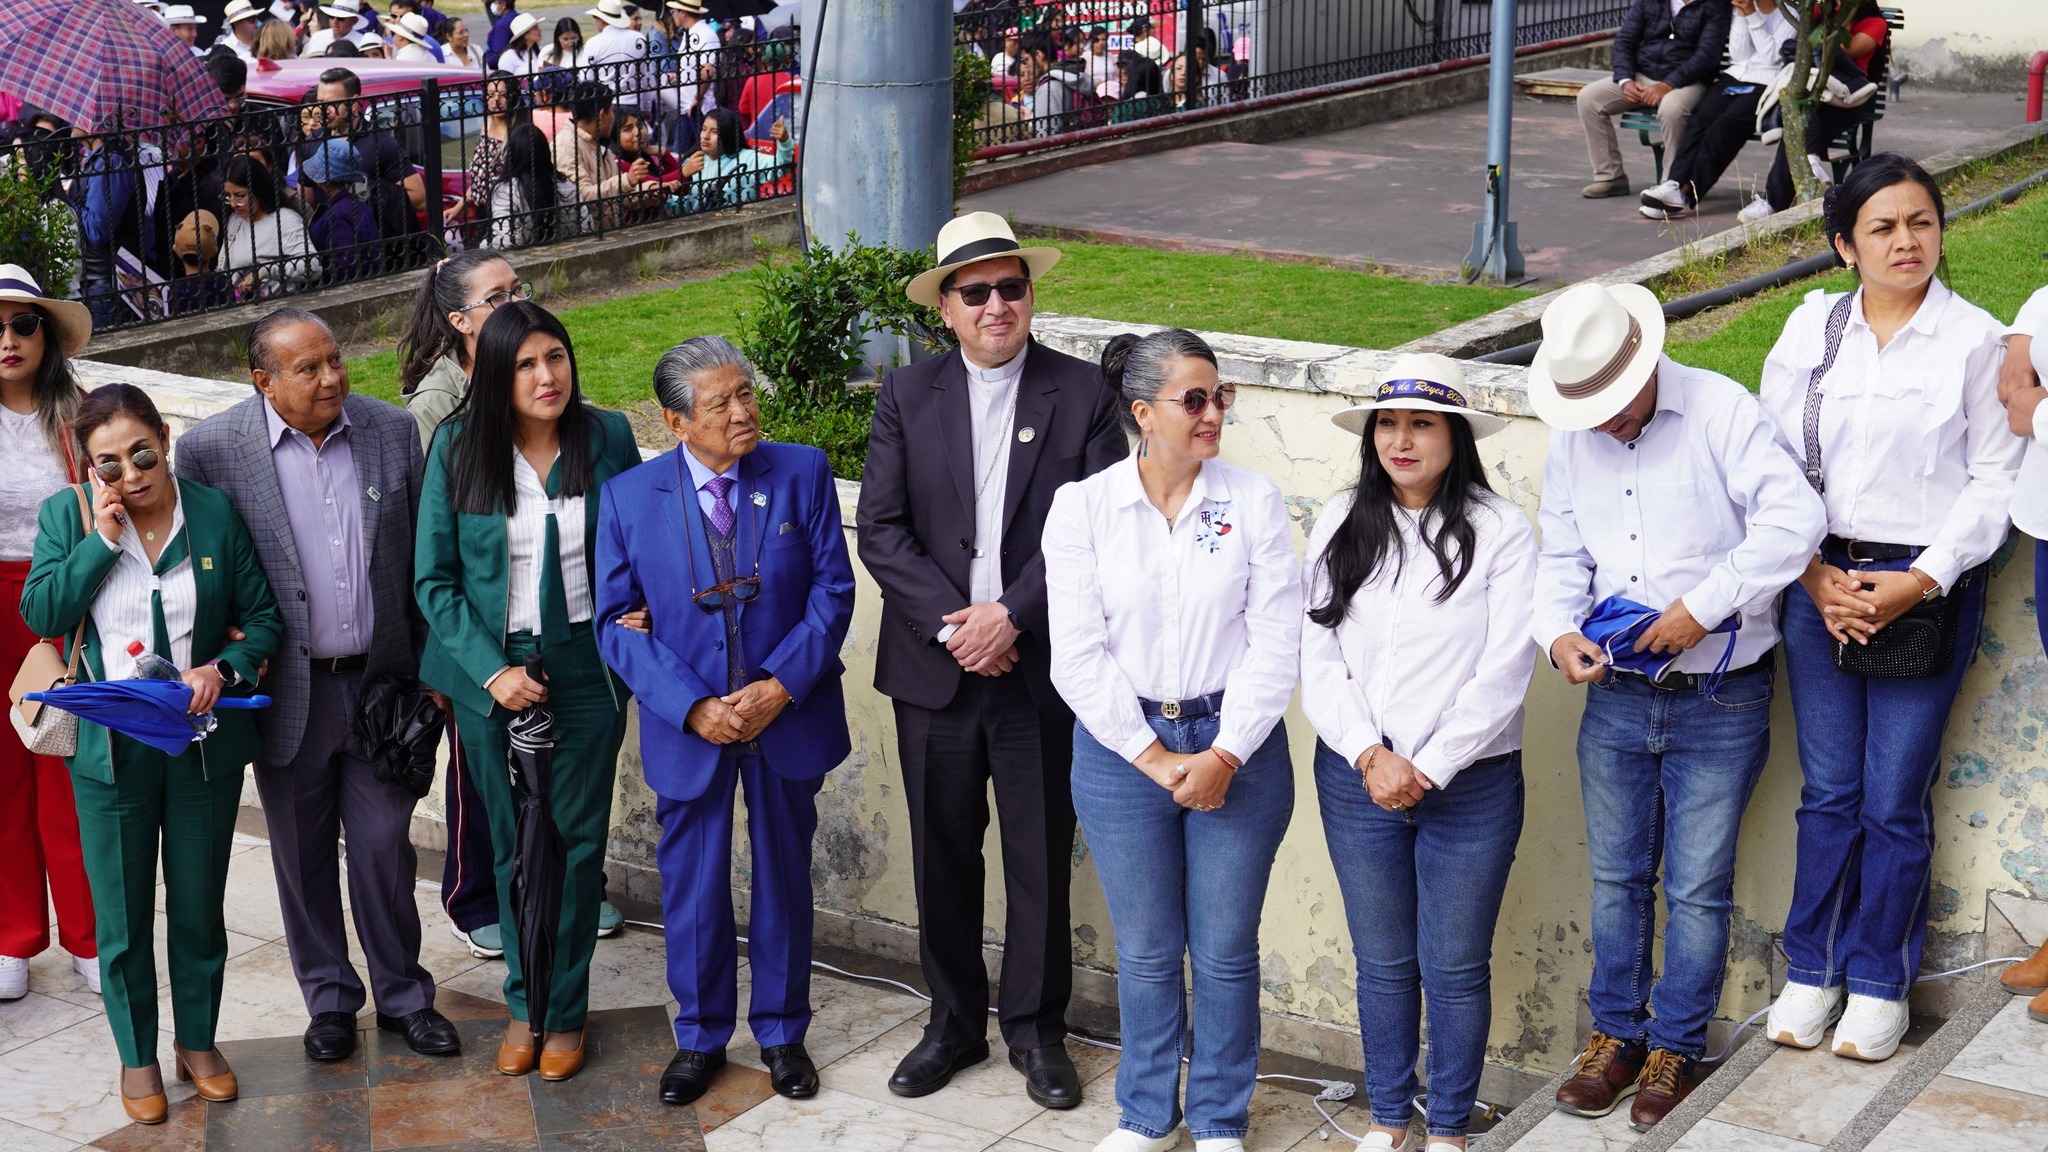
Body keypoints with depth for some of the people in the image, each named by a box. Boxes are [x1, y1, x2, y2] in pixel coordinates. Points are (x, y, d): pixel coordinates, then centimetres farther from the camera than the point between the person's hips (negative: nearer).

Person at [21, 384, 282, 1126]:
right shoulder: (66, 515, -2)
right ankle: (136, 1057, 25)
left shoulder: (215, 513, -2)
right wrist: (102, 539, -18)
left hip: (205, 745, 0)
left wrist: (225, 668, -17)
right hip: (110, 751, 0)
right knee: (122, 915, 9)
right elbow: (39, 614, -10)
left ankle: (199, 1041, 32)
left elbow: (263, 616, 2)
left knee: (199, 905, 13)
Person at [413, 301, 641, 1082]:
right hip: (491, 673, 0)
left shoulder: (607, 437, -5)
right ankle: (524, 1002, 26)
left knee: (578, 838, 6)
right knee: (513, 842, 11)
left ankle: (565, 1009, 20)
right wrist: (491, 671, -13)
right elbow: (434, 579, -4)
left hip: (585, 667, 0)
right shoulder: (458, 449, -7)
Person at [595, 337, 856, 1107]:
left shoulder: (802, 473, -5)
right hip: (688, 726, 0)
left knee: (784, 879, 13)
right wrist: (692, 707, -16)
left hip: (788, 717, 0)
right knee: (692, 887, 11)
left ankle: (781, 1031, 30)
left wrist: (781, 685, -16)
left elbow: (832, 589, -5)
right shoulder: (629, 497, -5)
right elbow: (617, 623, -5)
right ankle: (700, 1037, 29)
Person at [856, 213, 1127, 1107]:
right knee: (943, 856, 11)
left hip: (1040, 670, -1)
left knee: (1042, 858, 7)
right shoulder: (908, 394, 3)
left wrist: (1011, 615, -15)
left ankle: (1035, 1028, 23)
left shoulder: (1081, 392, -1)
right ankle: (954, 1022, 27)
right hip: (934, 667, 2)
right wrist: (953, 624, -12)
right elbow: (878, 528, -2)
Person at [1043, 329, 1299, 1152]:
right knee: (1146, 951, 12)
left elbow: (1277, 644, -6)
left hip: (1236, 747, 0)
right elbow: (1077, 656, -6)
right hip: (1122, 749, 0)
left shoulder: (1253, 502, -3)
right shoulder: (1083, 506, -4)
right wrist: (1155, 757, -10)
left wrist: (1225, 755, -12)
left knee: (1225, 951, 7)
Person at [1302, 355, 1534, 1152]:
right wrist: (1372, 757, -12)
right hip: (1356, 782, 3)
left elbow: (1504, 672, -11)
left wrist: (1427, 768, -14)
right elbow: (1316, 657, -1)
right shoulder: (1341, 524, 3)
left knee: (1456, 967, 7)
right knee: (1381, 961, 14)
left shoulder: (1501, 532, -6)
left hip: (1469, 786, -2)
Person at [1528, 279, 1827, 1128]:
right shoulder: (1571, 442, 5)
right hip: (1616, 698, 5)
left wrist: (1701, 605, -23)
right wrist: (1559, 634, -9)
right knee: (1615, 876, 14)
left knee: (1698, 887, 4)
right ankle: (1616, 1034, 29)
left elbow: (1795, 519, -22)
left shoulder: (1719, 409, -13)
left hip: (1720, 704, -5)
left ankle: (1676, 1047, 20)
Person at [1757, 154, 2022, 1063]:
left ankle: (1880, 982, 20)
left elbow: (1994, 482, -4)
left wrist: (1920, 580, -13)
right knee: (1828, 791, 10)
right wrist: (1815, 576, -6)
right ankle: (1813, 970, 24)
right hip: (1821, 582, 3)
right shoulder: (1810, 330, 4)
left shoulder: (1976, 341, -4)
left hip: (1929, 590, -2)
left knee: (1896, 800, 3)